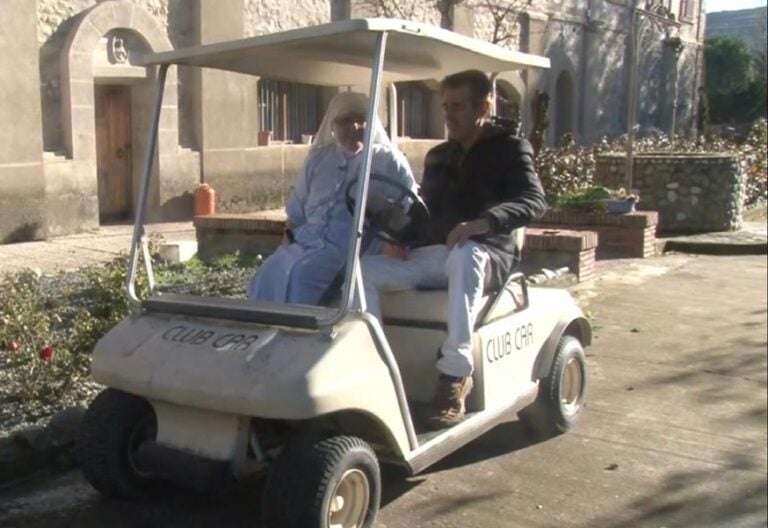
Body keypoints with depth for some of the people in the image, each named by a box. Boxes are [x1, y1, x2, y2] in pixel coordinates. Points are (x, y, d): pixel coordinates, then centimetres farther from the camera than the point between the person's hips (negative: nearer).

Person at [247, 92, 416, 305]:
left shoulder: (388, 160, 6)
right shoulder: (318, 157, 18)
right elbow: (297, 211, 20)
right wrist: (287, 242, 5)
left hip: (351, 246, -4)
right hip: (307, 241, 5)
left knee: (300, 274, -30)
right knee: (268, 274, -21)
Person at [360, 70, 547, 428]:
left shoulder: (509, 148, 3)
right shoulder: (437, 156, 22)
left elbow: (534, 201, -13)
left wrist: (484, 222, -33)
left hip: (484, 254, -5)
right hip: (432, 255, 6)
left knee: (463, 256, -41)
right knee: (364, 269, -17)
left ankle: (456, 375, -37)